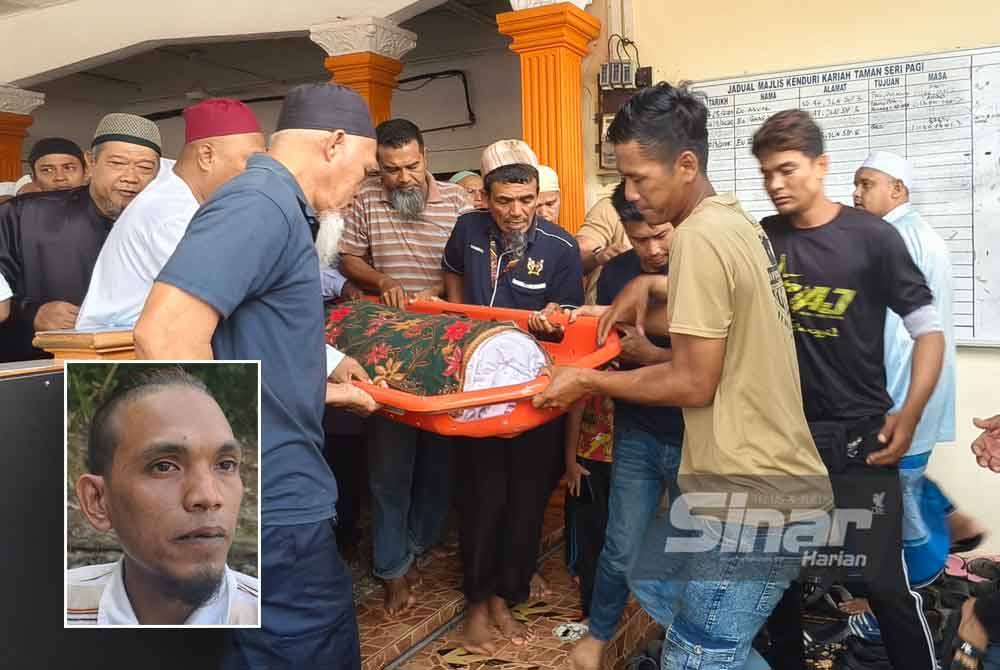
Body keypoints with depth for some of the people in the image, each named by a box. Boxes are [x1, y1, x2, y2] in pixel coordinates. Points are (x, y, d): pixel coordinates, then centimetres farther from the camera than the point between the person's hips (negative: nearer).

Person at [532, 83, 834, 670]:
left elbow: (694, 382, -19)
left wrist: (589, 381, -8)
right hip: (759, 476, 10)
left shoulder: (700, 235, -20)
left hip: (751, 494, -10)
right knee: (654, 582, 24)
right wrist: (648, 290, 9)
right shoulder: (735, 220, 9)